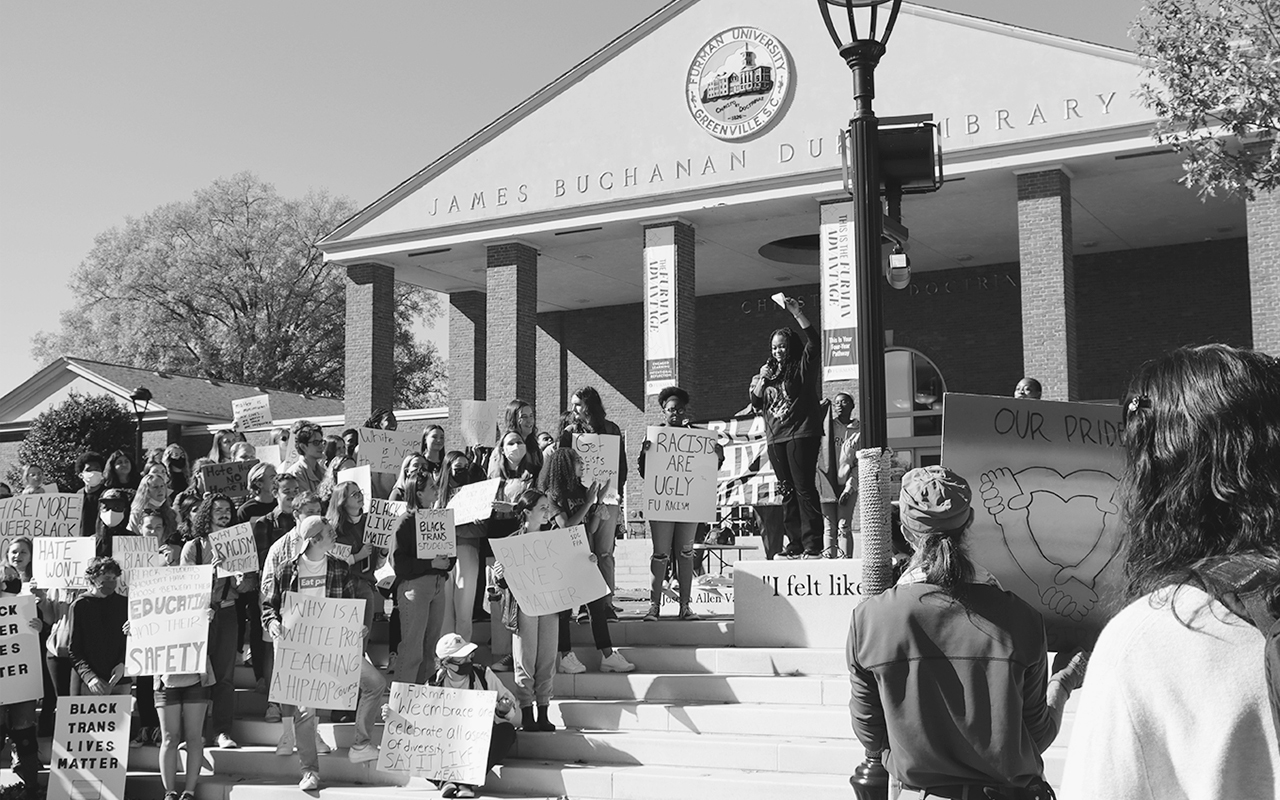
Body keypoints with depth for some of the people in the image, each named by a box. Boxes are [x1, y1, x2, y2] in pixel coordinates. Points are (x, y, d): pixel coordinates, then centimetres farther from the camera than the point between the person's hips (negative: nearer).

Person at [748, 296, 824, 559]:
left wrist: (797, 314, -19)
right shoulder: (769, 373, 18)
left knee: (804, 488, -9)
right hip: (775, 438, 6)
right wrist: (760, 383, 0)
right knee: (787, 491, 6)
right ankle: (795, 544, 7)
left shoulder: (802, 368, 1)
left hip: (801, 434, -6)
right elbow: (756, 404, 17)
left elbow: (814, 342, -15)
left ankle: (813, 544, -10)